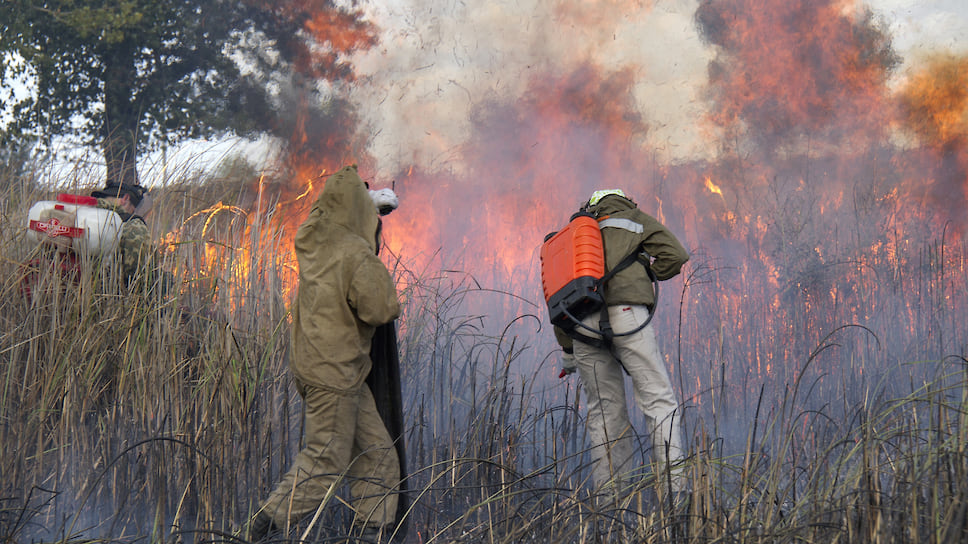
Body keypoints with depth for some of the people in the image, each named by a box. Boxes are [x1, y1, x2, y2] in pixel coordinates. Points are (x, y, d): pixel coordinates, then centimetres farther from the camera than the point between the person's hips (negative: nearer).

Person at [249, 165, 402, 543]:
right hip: (334, 373, -9)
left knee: (377, 454, 13)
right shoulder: (355, 253, -20)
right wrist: (379, 272, -5)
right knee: (326, 462, 0)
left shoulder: (309, 240, 4)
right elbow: (382, 309, -20)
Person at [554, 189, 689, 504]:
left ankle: (609, 501, 5)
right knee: (659, 401, -3)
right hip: (625, 315, -4)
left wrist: (568, 352, 29)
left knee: (605, 413, 9)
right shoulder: (634, 219, 19)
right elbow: (674, 256, 6)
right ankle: (673, 488, -15)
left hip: (582, 325, 4)